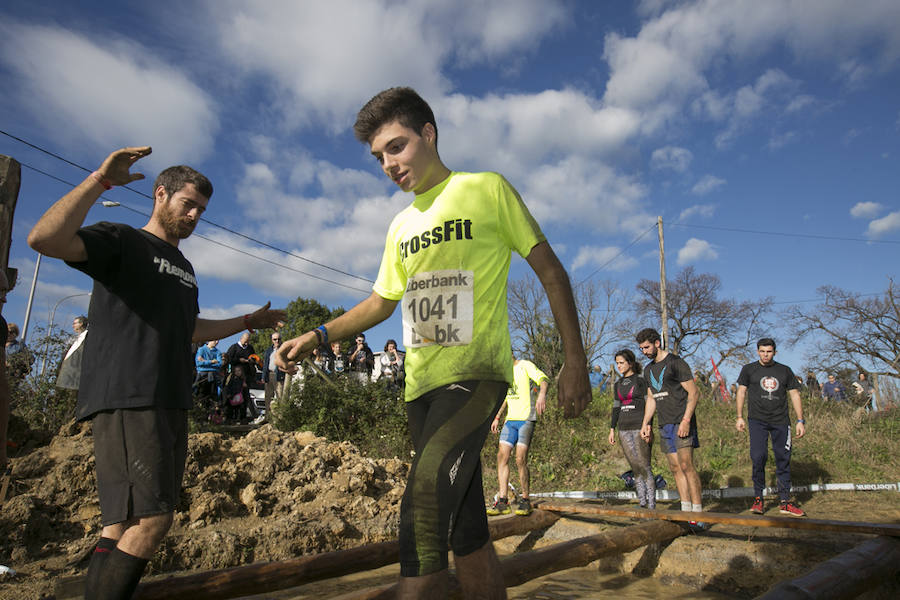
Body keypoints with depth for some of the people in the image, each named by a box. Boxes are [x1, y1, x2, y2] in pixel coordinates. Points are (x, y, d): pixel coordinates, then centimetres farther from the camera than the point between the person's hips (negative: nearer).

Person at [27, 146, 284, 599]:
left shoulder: (184, 267, 26)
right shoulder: (121, 240, 3)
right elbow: (45, 239, -16)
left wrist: (248, 322, 33)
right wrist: (100, 180, -17)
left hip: (171, 404, 8)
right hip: (126, 399, -8)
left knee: (125, 524, 6)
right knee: (151, 518, -16)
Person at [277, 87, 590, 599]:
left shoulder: (488, 190, 2)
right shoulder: (402, 226, 19)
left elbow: (551, 272, 1)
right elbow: (382, 303, 27)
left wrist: (575, 361, -6)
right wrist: (318, 336, 14)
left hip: (476, 372, -6)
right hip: (422, 383, 6)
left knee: (425, 510, -24)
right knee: (465, 533, 9)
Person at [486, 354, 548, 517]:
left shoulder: (525, 366, -4)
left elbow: (544, 379, -19)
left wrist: (542, 394, -40)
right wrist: (497, 417, 29)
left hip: (526, 419, -7)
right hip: (510, 419, 7)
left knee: (520, 460, -10)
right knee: (502, 456, -3)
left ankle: (525, 501, 5)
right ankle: (502, 501, 1)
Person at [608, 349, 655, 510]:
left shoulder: (641, 380, -4)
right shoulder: (618, 384, 14)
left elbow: (649, 404, -9)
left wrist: (648, 427, -17)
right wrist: (612, 429, 11)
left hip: (641, 427, -6)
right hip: (625, 429, 6)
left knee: (644, 467, -8)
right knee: (635, 469, 6)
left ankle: (652, 506, -2)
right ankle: (642, 504, 12)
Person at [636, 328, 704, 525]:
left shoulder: (675, 362, -6)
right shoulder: (648, 369, 17)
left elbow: (693, 392, -9)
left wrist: (686, 420, -18)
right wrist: (645, 424, 15)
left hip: (681, 422, -7)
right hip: (665, 425, 7)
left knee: (686, 466, -12)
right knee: (675, 468, 6)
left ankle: (698, 513, -7)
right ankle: (686, 512, 10)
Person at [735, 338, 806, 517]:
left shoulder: (785, 371, 12)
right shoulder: (749, 369, 8)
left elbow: (794, 395, 12)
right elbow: (741, 391, 7)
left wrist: (800, 420, 5)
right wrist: (740, 417, -1)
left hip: (781, 421, 2)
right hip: (757, 420, -2)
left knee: (783, 460, 1)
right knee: (758, 457, -10)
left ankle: (785, 501, 9)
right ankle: (758, 498, 1)